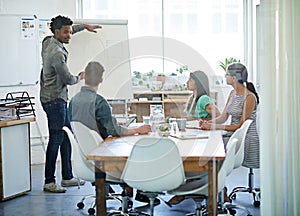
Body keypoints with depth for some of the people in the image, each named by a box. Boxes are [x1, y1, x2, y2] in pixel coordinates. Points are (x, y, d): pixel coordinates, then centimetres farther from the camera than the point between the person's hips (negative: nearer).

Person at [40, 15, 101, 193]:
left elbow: (67, 30, 30)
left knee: (67, 136, 13)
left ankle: (67, 177, 20)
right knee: (56, 139, -7)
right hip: (54, 99, -10)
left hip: (58, 99, 10)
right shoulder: (57, 53, -21)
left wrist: (84, 26, 28)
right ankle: (49, 182, -1)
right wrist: (80, 77, 7)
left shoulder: (48, 42, 7)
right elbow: (68, 79, -14)